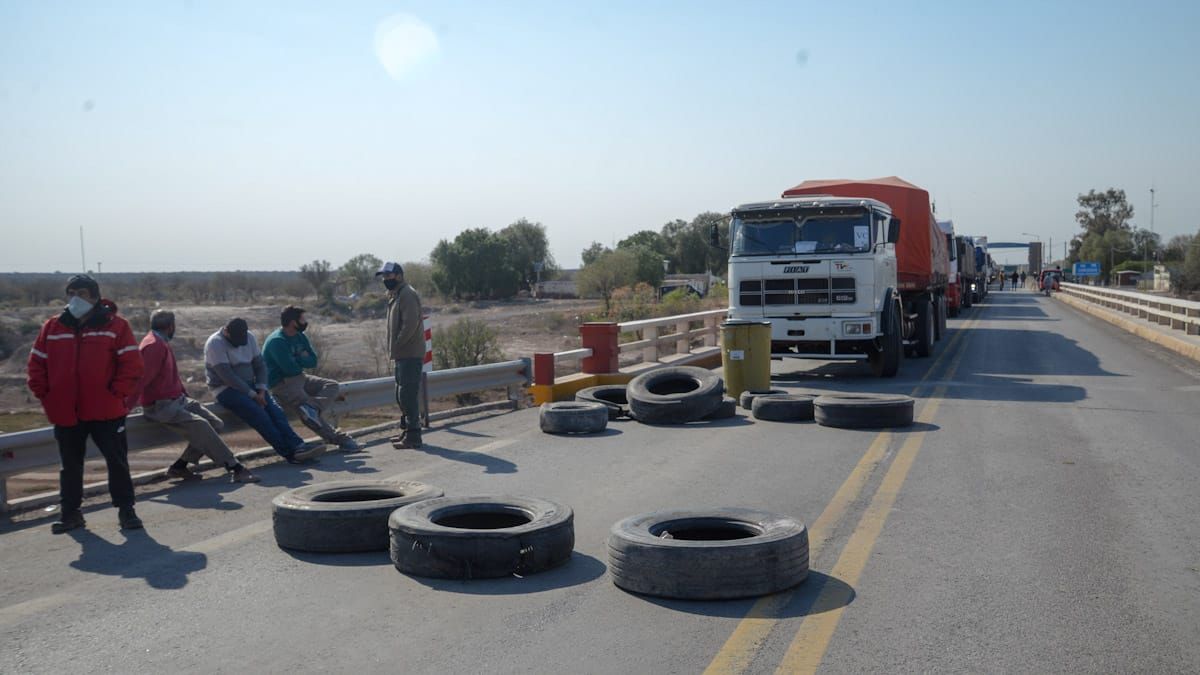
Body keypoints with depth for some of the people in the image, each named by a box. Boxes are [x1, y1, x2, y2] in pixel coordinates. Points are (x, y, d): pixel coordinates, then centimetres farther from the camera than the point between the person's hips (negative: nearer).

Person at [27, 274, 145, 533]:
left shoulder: (115, 325, -5)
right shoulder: (53, 327, 6)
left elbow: (131, 364, -7)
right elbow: (36, 364, 11)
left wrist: (116, 393, -12)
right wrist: (44, 395, 2)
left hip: (106, 411, -3)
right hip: (66, 413, 3)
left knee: (117, 462, 2)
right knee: (70, 465, 13)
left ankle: (126, 510, 13)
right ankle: (70, 512, 24)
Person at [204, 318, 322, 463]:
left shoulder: (249, 338, 7)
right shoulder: (215, 343, -13)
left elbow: (260, 365, 9)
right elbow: (227, 376, -20)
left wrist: (261, 390, -8)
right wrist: (252, 395, -21)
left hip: (249, 386, 6)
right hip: (226, 390, -6)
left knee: (275, 410, -20)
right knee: (259, 414, -28)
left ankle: (297, 447, -31)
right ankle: (289, 452, -30)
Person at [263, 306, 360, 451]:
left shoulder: (300, 336, 10)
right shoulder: (277, 341, -18)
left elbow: (313, 361, 5)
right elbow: (291, 368, -23)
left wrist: (297, 360, -13)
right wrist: (303, 359, -3)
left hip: (299, 379, 9)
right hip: (282, 384, -9)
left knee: (332, 386, -5)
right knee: (304, 403, -24)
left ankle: (313, 408, -33)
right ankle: (340, 438, -29)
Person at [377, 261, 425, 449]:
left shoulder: (407, 295, -13)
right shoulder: (395, 295, 19)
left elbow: (410, 325, -22)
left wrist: (397, 346, -16)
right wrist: (394, 348, 13)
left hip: (410, 354, -10)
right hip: (402, 354, 10)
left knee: (408, 394, -10)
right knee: (404, 394, 16)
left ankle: (413, 436, -8)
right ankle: (407, 430, 25)